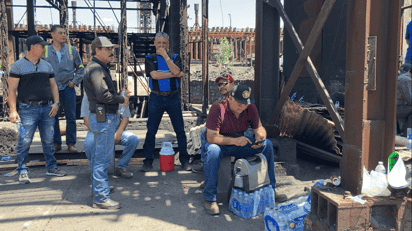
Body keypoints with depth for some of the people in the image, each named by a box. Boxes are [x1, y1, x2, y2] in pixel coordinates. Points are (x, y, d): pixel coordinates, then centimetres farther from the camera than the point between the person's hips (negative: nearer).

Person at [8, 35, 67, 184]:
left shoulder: (47, 65, 15)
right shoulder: (18, 66, -1)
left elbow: (53, 85, 18)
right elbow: (12, 89, -4)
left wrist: (56, 102, 3)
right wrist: (13, 110, -14)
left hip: (47, 108, 5)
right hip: (28, 109, -4)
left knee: (48, 140, 9)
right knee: (25, 141, -4)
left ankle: (51, 167, 21)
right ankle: (23, 171, 9)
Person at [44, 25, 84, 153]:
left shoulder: (72, 50, 6)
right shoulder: (45, 51, 4)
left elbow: (80, 68, 12)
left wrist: (75, 81, 3)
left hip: (68, 88, 0)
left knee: (71, 117, 0)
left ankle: (71, 143, 10)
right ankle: (56, 143, 16)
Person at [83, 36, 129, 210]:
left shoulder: (99, 67, 18)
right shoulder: (96, 68, -16)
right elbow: (103, 94, -25)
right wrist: (122, 99, -13)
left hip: (100, 117, 11)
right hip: (104, 118, -11)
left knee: (98, 155, 21)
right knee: (103, 158, -6)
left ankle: (98, 187, 37)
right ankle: (101, 198, 1)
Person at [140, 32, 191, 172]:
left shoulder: (175, 57, 9)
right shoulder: (150, 58, 6)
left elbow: (176, 71, -12)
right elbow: (154, 75, -11)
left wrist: (165, 55, -10)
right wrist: (173, 74, -9)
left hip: (173, 97, 1)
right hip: (156, 98, 0)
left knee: (180, 130, 3)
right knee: (151, 131, 3)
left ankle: (184, 160, 14)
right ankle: (148, 161, 15)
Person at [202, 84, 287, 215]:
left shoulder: (250, 109, -6)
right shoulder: (217, 109, -23)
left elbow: (259, 129, 1)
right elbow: (211, 137, -28)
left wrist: (260, 137, -25)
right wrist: (234, 141, -39)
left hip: (239, 143, 5)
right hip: (219, 144, -5)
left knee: (267, 145, -12)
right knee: (212, 152, -40)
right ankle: (209, 198, -27)